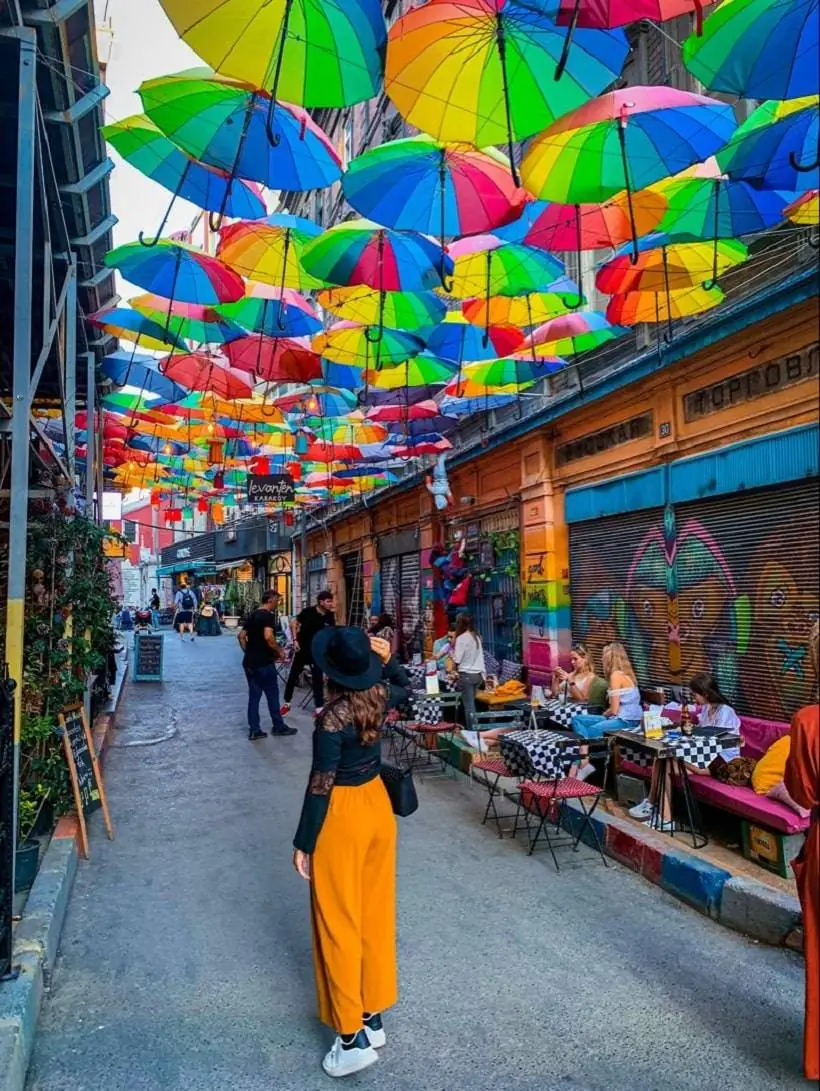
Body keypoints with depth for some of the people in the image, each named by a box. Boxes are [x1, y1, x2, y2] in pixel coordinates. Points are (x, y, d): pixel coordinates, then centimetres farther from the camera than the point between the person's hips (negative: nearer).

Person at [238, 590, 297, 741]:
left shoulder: (253, 615, 13)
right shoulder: (268, 615, -14)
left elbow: (241, 635, 17)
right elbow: (268, 637, -27)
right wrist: (278, 651, -13)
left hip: (249, 662, 8)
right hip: (263, 663, -8)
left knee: (253, 695, 10)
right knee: (272, 695, 6)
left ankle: (254, 730, 12)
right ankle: (278, 726, 17)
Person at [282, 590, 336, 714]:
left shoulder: (330, 616, -7)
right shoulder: (308, 611, -16)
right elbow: (295, 622, -3)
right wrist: (295, 640, -9)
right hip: (302, 648, -2)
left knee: (318, 678, 3)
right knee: (293, 676, 8)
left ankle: (319, 708, 10)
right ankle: (287, 703, 24)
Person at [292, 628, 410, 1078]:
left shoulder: (332, 719, -26)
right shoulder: (379, 697, -7)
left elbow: (320, 786, -20)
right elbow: (405, 688, 18)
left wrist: (303, 844, -9)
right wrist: (389, 659, 0)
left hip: (342, 817, -7)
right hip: (376, 805, 7)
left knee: (339, 923, 9)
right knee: (374, 912, 18)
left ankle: (352, 1037, 21)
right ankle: (372, 1017, 35)